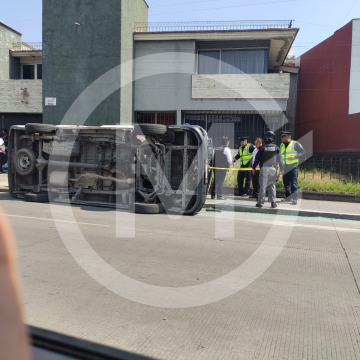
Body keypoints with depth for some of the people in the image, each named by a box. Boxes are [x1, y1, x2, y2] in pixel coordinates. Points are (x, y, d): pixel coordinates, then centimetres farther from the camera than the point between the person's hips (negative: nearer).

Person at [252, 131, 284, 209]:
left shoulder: (262, 148, -1)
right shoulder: (276, 148, 1)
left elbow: (257, 158, 2)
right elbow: (280, 159, 3)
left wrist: (254, 167, 14)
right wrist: (282, 169, 12)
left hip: (264, 169, -1)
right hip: (273, 169, 1)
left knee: (263, 185, 2)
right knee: (272, 185, 9)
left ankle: (260, 202, 3)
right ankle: (273, 202, 6)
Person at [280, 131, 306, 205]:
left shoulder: (295, 144, -1)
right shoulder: (282, 145, 16)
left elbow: (303, 152, -4)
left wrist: (295, 157, -18)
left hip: (293, 166, -6)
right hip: (285, 167, 6)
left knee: (293, 183, -9)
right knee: (286, 183, 7)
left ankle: (295, 199, -7)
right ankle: (288, 198, 17)